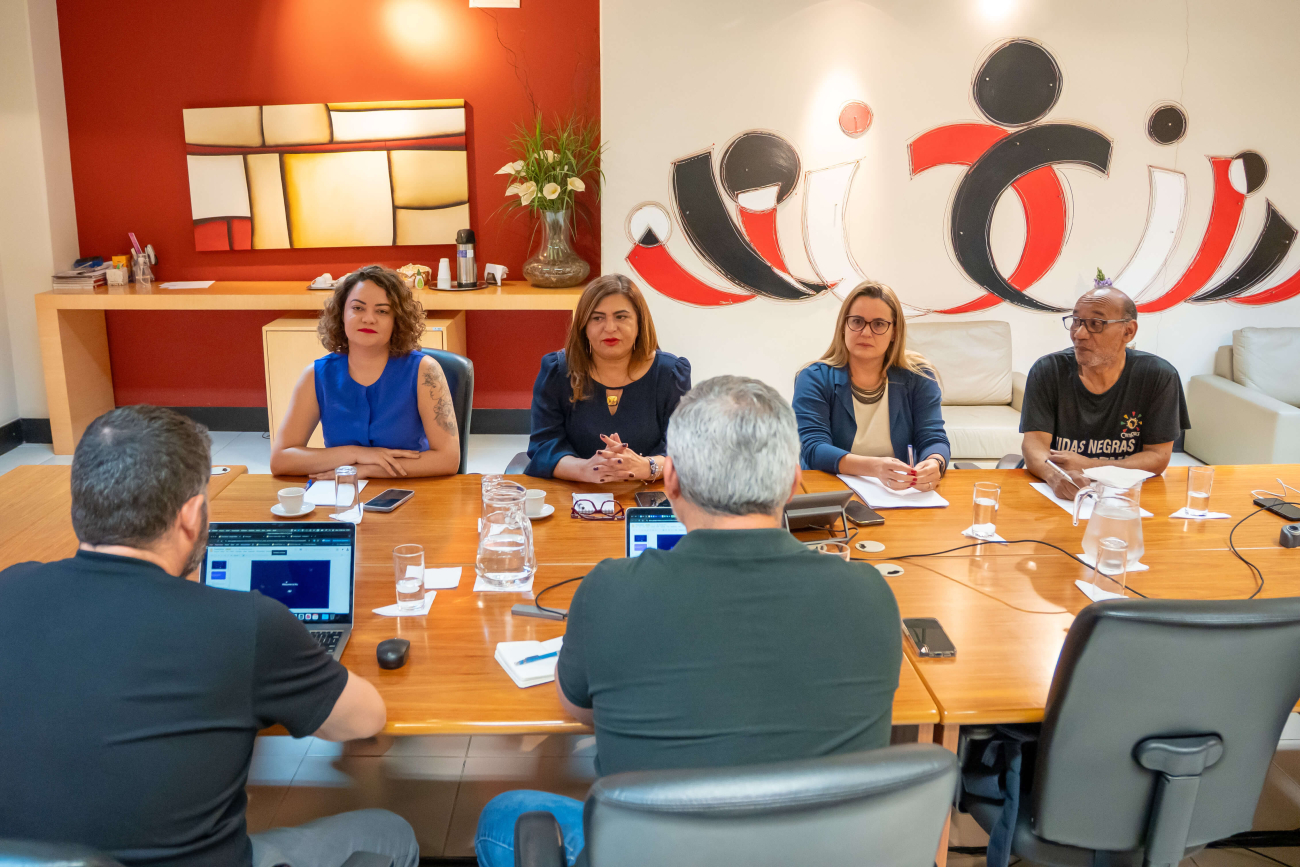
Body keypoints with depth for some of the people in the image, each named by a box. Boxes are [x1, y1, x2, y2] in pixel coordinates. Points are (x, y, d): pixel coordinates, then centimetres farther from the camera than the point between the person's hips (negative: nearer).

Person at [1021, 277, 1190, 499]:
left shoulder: (1158, 377, -4)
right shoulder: (1047, 371, -2)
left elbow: (1158, 456, -4)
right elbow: (1034, 443, -11)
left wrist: (1090, 466, -19)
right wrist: (1055, 476, -34)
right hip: (1058, 497, 0)